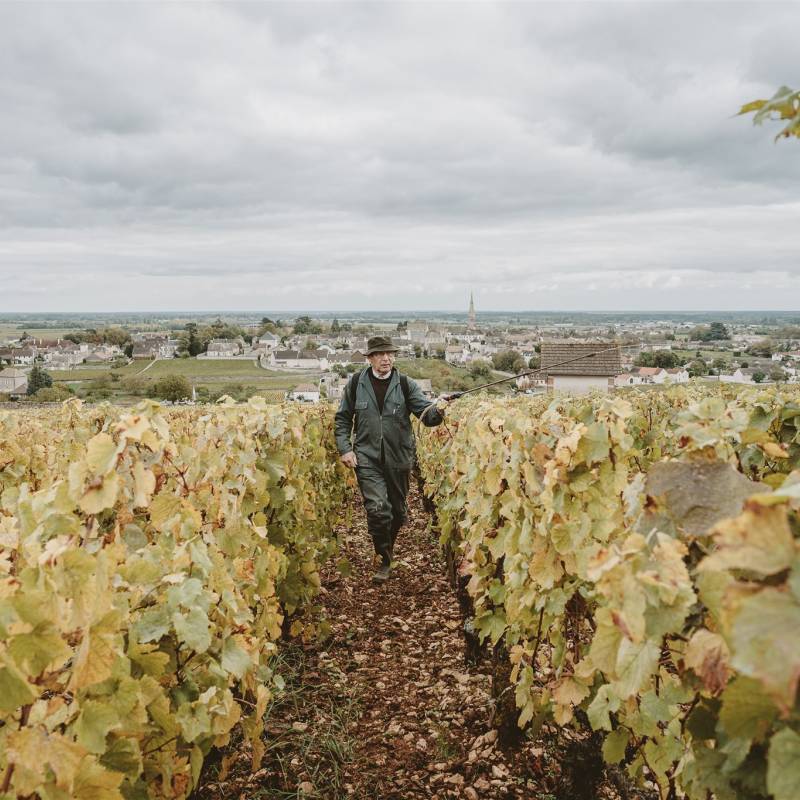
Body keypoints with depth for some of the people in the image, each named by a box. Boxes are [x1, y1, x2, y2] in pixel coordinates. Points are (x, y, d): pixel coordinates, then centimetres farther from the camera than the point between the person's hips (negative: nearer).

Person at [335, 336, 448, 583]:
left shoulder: (405, 384, -1)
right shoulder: (356, 383, 1)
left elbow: (426, 413, -12)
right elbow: (343, 418, 10)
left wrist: (438, 409, -35)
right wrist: (344, 448, -2)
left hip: (398, 458, 2)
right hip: (367, 458, -1)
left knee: (397, 511, 14)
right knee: (377, 509, -16)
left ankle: (388, 547, 41)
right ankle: (385, 561, 1)